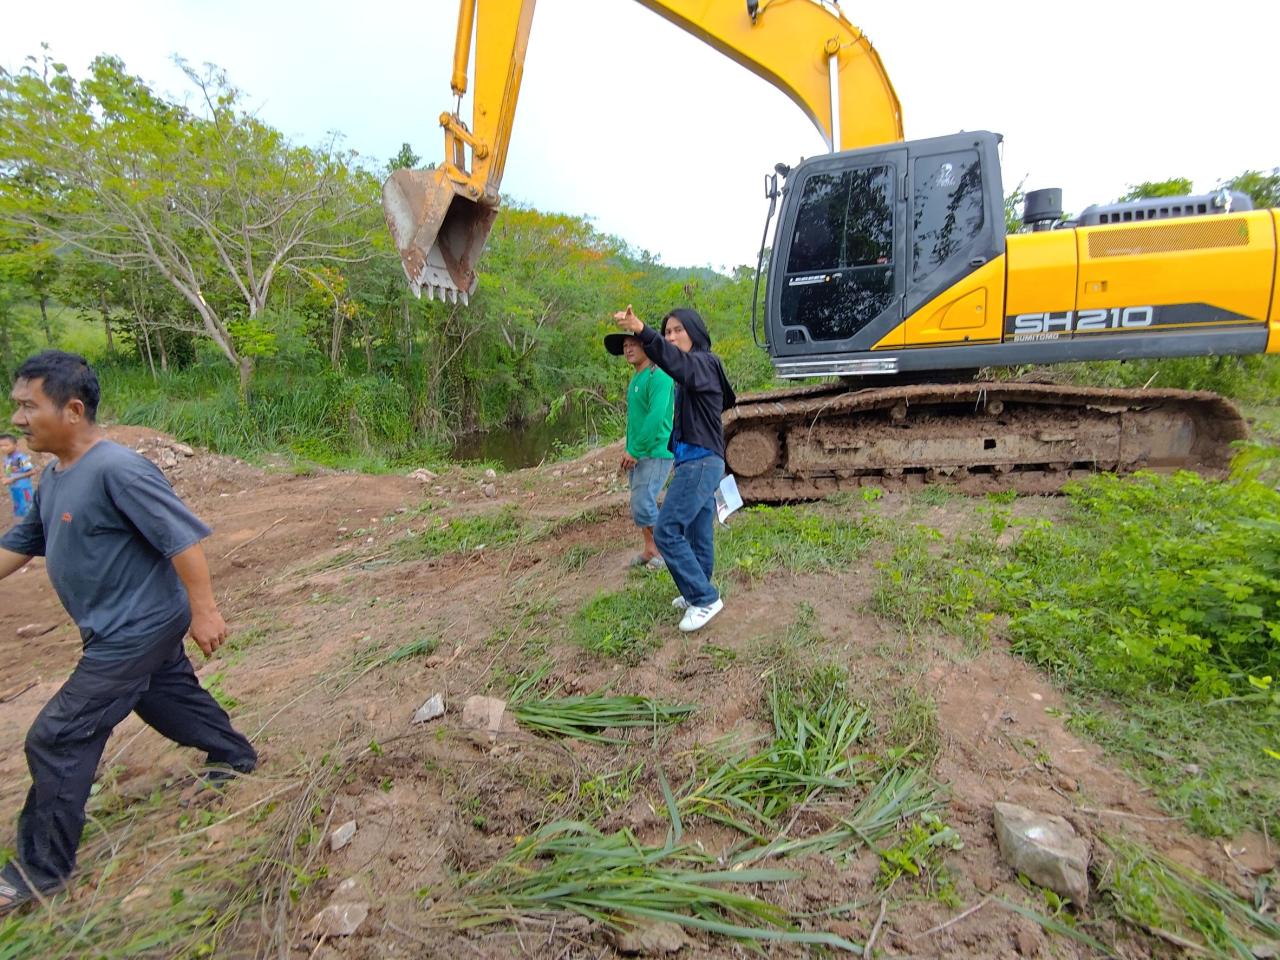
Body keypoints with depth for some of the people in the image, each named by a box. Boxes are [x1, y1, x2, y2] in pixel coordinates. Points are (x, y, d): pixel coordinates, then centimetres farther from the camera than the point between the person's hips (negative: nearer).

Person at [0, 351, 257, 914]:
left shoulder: (118, 471, -25)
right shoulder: (54, 478, 5)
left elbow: (182, 537, -27)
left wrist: (204, 609, -26)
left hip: (136, 630, -9)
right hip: (127, 628, 9)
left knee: (57, 739, 0)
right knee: (171, 700, 24)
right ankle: (235, 758, 45)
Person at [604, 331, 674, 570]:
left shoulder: (658, 376, -13)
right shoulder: (635, 379, 15)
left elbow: (656, 416, -22)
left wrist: (635, 450, -19)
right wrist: (628, 451, 15)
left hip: (655, 453, -9)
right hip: (637, 454, 9)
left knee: (643, 503, -12)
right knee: (639, 503, 12)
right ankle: (650, 550, 24)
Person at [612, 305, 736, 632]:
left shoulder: (703, 363, -12)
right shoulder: (694, 371, 19)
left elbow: (675, 360, -34)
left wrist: (642, 330, -49)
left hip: (701, 461, -10)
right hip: (696, 461, 10)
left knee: (666, 531, -12)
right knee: (698, 534, 14)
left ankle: (705, 598, -5)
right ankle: (697, 593, 25)